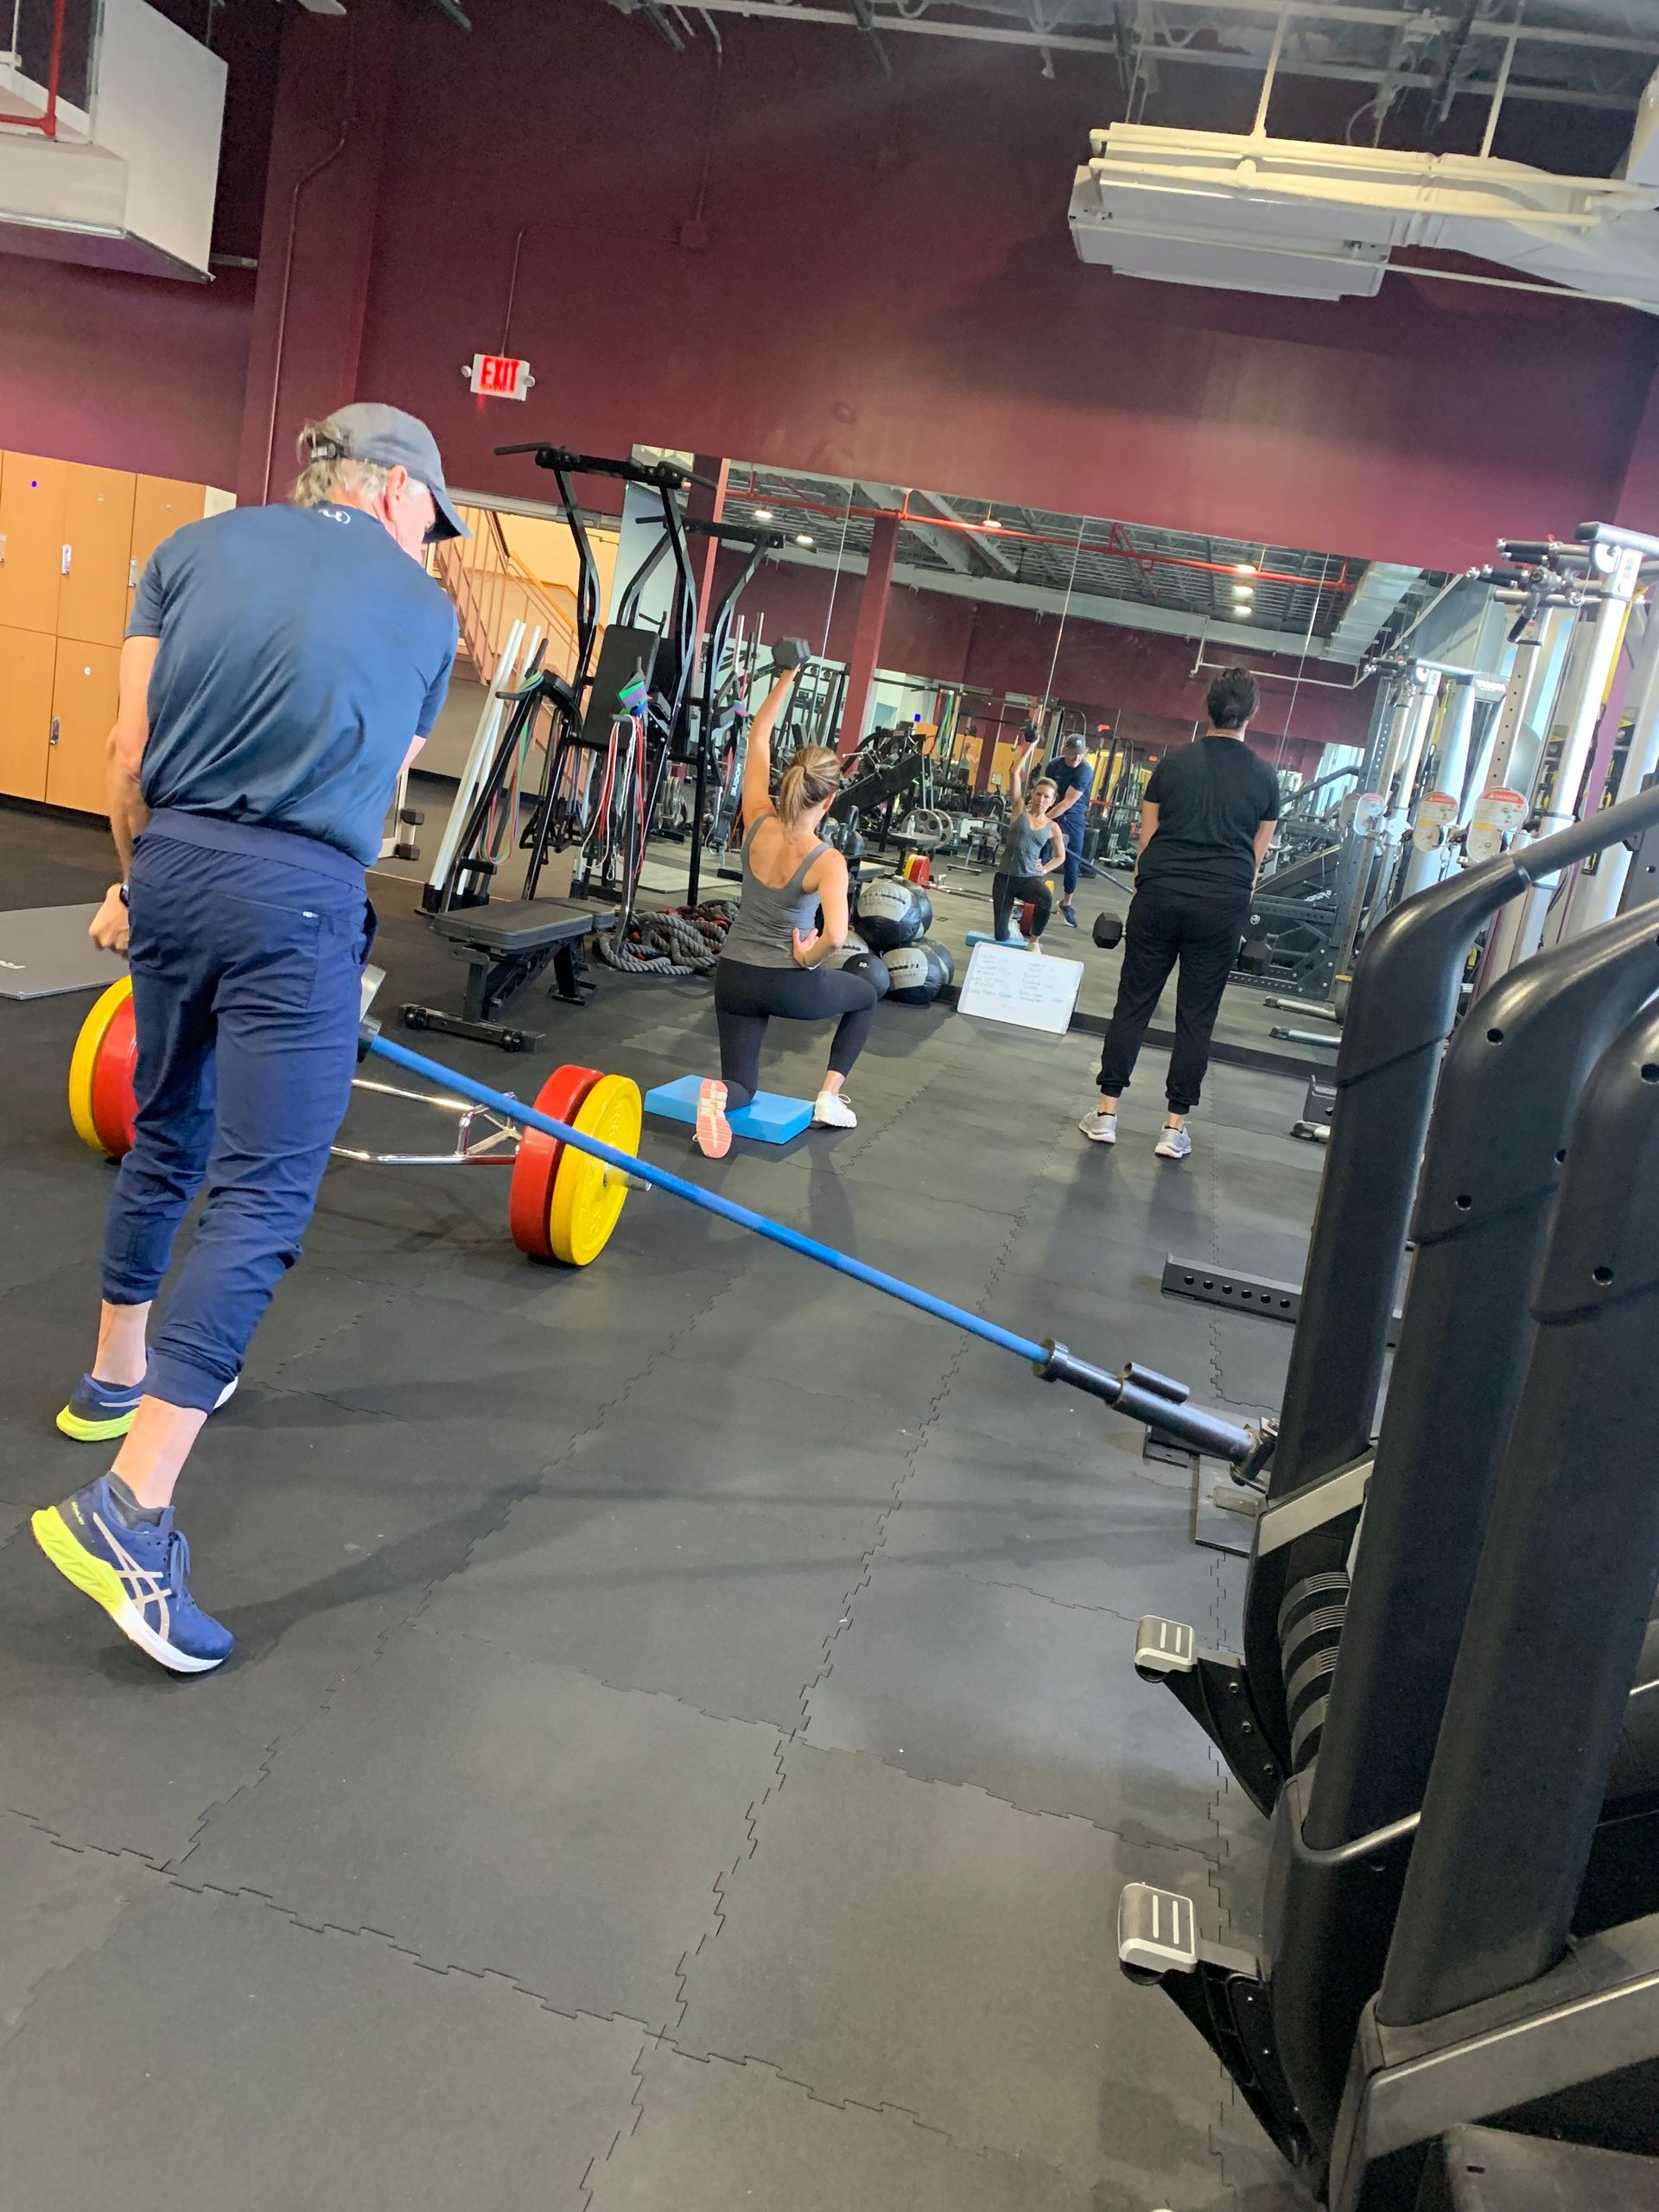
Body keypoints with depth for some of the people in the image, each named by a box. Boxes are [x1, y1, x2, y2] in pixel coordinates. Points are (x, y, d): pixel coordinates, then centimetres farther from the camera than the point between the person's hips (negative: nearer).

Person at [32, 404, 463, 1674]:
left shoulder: (198, 546, 14)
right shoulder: (424, 607, 11)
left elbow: (132, 745, 7)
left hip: (173, 866, 5)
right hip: (298, 898, -4)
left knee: (169, 1135, 23)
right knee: (263, 1195, -5)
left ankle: (118, 1377, 40)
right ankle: (133, 1509, -12)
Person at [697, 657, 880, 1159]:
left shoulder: (757, 825, -9)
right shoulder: (828, 861, -20)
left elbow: (757, 738, 1)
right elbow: (835, 937, -35)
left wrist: (785, 678, 3)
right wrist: (807, 959, -15)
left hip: (733, 978, 4)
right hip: (790, 985, -4)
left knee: (742, 1085, 18)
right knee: (865, 995, 28)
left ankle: (719, 1095, -21)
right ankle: (829, 1099, 18)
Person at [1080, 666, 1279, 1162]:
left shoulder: (1173, 763, 6)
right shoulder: (1264, 777, 7)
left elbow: (1147, 839, 9)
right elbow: (1255, 858, 12)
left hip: (1161, 896, 0)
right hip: (1222, 906, 0)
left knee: (1133, 1004, 7)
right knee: (1196, 1018, 6)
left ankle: (1106, 1114, 8)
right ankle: (1175, 1128, 10)